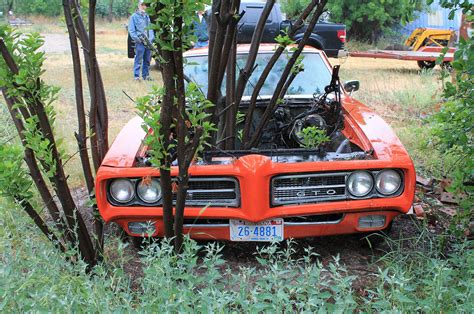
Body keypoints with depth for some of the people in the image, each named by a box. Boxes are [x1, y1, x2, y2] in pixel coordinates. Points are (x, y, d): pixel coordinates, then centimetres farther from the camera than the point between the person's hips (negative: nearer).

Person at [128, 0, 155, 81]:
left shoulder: (147, 16, 17)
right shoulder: (134, 16, -1)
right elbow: (131, 30, -5)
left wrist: (151, 38, 8)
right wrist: (138, 39, -15)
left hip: (148, 42, 6)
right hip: (140, 42, -6)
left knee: (147, 60, 10)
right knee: (138, 60, -9)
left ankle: (146, 75, 19)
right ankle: (136, 76, -6)